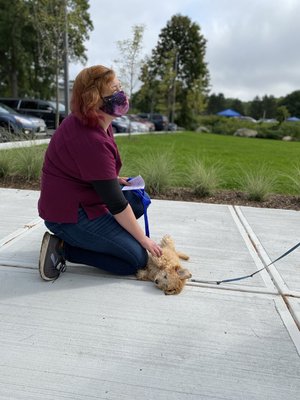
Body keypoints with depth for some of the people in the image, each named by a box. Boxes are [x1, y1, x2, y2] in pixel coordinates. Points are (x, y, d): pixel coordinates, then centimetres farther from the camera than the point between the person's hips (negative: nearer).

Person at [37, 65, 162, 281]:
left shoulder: (89, 121, 3)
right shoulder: (91, 141, -27)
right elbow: (115, 203, -23)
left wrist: (114, 179, 5)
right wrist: (143, 238, -12)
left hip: (79, 202, 10)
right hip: (70, 216, -10)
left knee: (138, 200, 10)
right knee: (137, 259, -9)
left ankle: (88, 237, 8)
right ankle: (64, 248, -5)